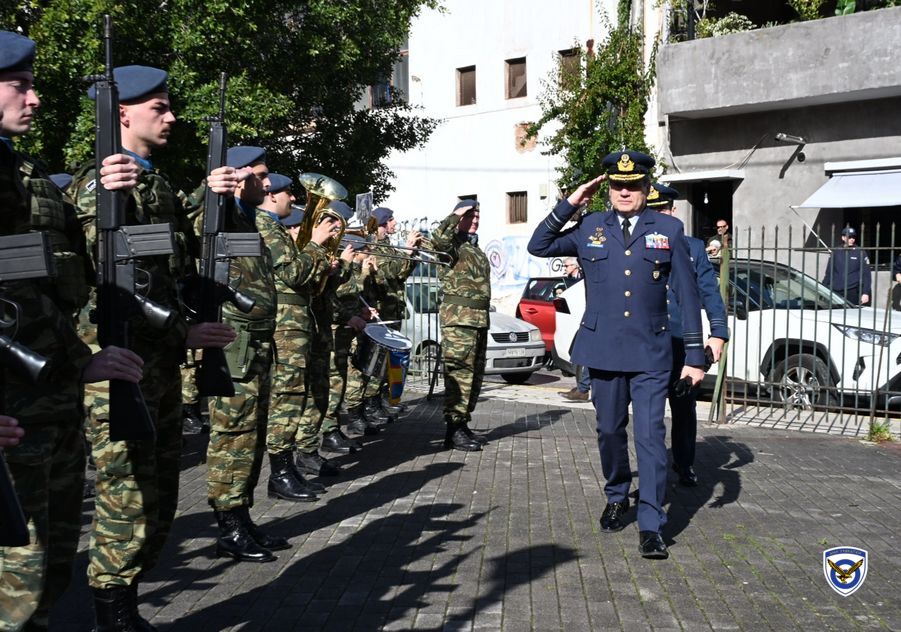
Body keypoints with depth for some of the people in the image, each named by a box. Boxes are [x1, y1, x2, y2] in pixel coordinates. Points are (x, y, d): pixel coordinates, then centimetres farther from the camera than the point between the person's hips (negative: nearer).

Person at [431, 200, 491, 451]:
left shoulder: (476, 249, 24)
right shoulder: (453, 244, -3)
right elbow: (438, 239, -29)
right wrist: (455, 216, -15)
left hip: (479, 318, 9)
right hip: (458, 317, -9)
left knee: (475, 374, 12)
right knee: (459, 373, -12)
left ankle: (463, 424, 20)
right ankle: (453, 430, -11)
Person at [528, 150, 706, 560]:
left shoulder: (669, 229, 2)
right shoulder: (589, 228, 6)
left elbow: (687, 294, 2)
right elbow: (538, 247, 6)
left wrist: (695, 355, -2)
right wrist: (569, 205, -3)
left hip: (651, 353, -2)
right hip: (604, 350, 2)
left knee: (650, 436, -6)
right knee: (610, 431, 14)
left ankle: (651, 525, 1)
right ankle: (617, 498, 36)